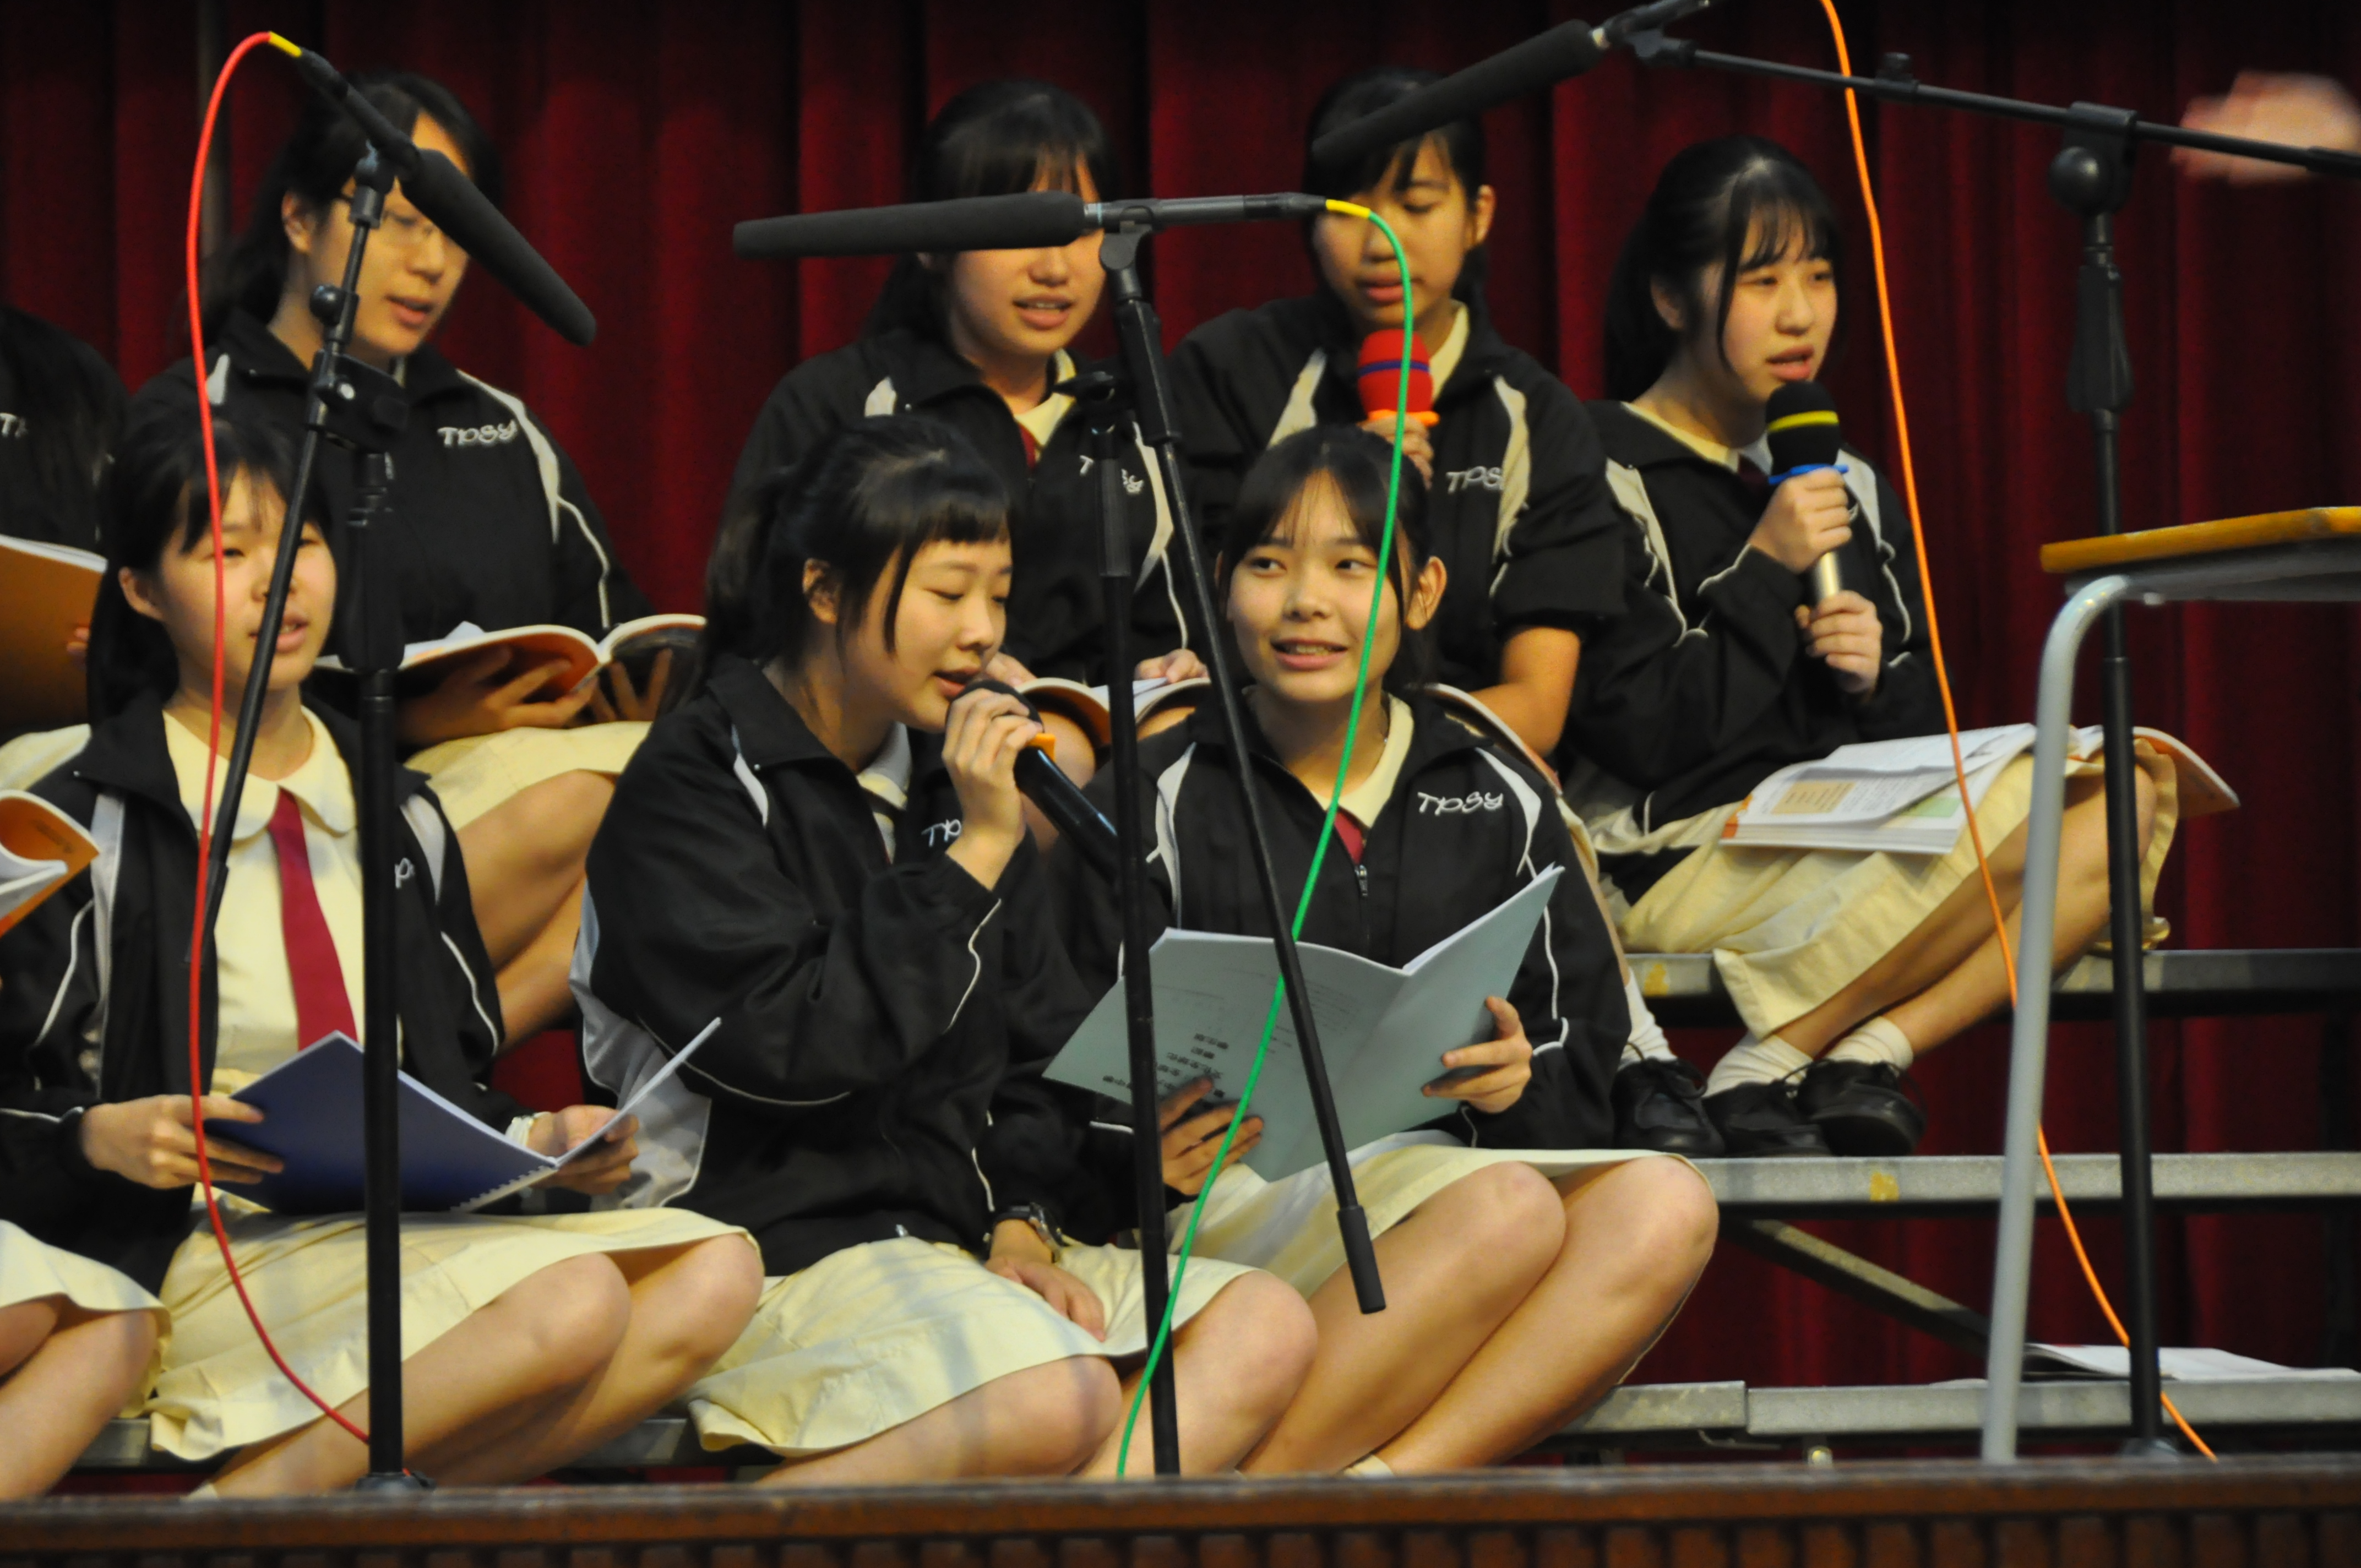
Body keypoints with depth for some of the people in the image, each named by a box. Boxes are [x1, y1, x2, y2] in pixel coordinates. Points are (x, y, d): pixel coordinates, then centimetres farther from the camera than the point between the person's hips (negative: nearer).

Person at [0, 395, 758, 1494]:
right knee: (571, 1305, -32)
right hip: (200, 1257, -7)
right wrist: (103, 1137, -21)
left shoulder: (400, 816, 22)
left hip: (409, 1228, 7)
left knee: (713, 1273, -21)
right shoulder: (88, 826, 3)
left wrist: (541, 1141, 3)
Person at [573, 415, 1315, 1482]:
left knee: (1264, 1325, -12)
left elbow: (1037, 1041, 21)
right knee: (1058, 1402, -33)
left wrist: (1019, 1225, 2)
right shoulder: (694, 784, -7)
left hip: (959, 1246, 8)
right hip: (774, 1256, -8)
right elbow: (793, 1050, -19)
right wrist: (968, 855, -15)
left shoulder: (950, 775, 17)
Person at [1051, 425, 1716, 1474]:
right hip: (1232, 1204, -4)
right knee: (1505, 1209, -34)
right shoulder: (1158, 802, 7)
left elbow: (1584, 1068, 12)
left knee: (1662, 1208, -27)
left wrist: (1520, 1083, -12)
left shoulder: (1499, 803, 16)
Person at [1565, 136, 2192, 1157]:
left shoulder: (1851, 489, 19)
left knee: (2130, 796, -12)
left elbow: (1917, 734, 19)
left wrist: (1869, 680, -3)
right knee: (2031, 805, -24)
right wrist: (1767, 573, -12)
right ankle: (1765, 1074, -20)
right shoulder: (1608, 474, -2)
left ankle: (1866, 1057, -21)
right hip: (1677, 863, -7)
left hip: (1848, 858, 7)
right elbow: (1635, 734, -11)